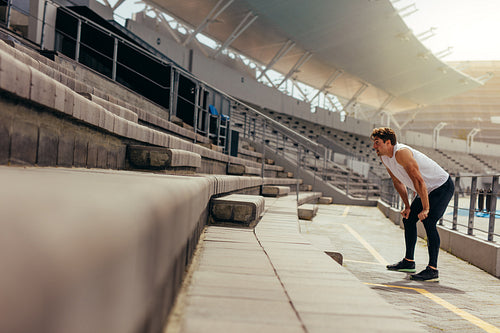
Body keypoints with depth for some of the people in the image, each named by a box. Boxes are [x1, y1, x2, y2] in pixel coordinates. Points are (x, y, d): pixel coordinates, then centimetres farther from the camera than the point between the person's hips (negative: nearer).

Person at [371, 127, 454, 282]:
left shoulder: (401, 153, -30)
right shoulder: (384, 157, 0)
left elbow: (418, 181, -31)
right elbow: (398, 182, 12)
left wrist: (426, 209, -28)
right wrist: (407, 206, 9)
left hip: (442, 187, -10)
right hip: (428, 190, 10)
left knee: (428, 221, -23)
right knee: (408, 219, 11)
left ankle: (432, 270, -21)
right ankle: (409, 262, 24)